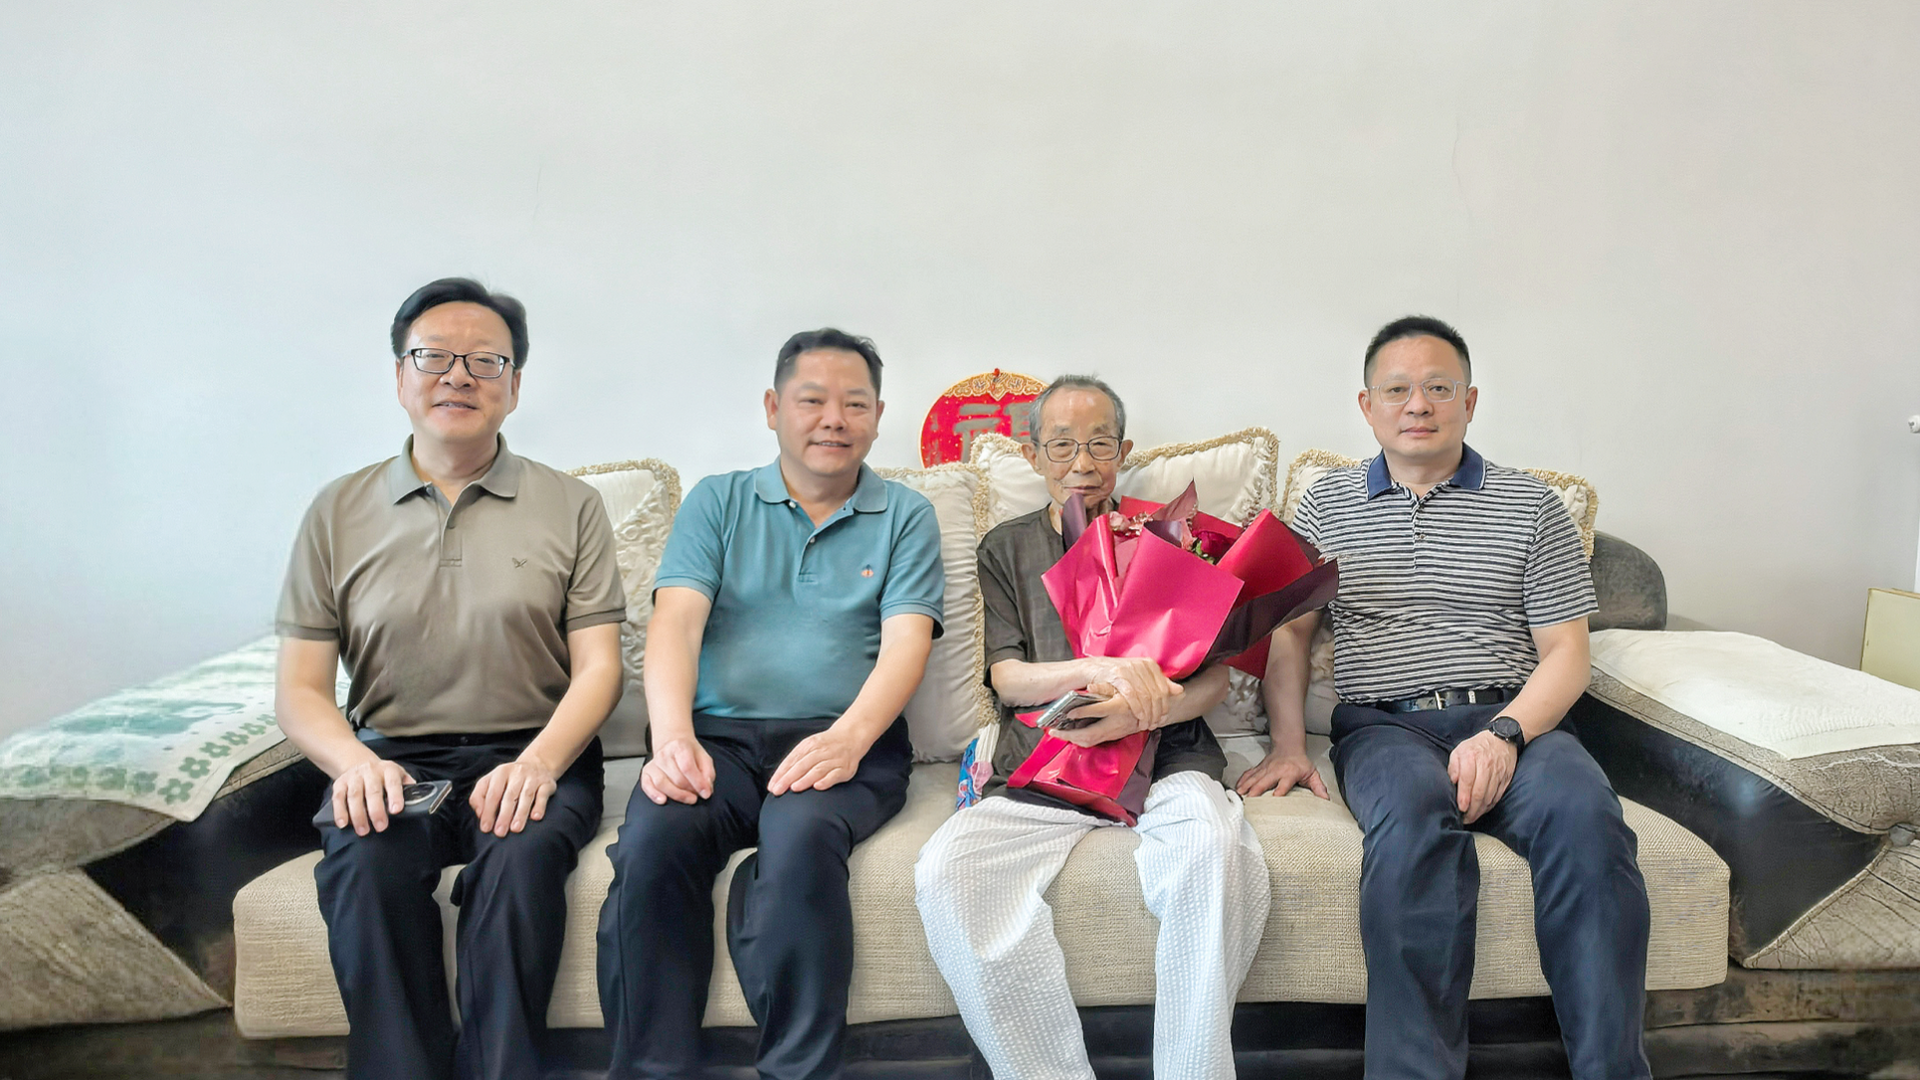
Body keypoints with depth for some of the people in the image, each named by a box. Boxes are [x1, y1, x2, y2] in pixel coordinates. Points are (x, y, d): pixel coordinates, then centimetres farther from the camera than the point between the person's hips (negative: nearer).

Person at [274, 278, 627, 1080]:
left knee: (520, 856, -32)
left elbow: (598, 667, 2)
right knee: (365, 862, -30)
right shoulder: (338, 512, 11)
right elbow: (299, 690, 8)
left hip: (532, 754, -1)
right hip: (389, 758, 1)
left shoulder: (570, 507, 8)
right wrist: (355, 763, -14)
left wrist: (537, 763, -17)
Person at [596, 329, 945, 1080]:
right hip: (718, 735, 2)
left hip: (846, 742, -1)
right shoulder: (717, 502, 17)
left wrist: (848, 738, -21)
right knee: (652, 839, -30)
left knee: (800, 835, -34)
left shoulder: (905, 516, 14)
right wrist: (672, 734, -18)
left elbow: (905, 642, -1)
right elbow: (675, 622, 2)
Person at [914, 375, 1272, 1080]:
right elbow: (1007, 677, 7)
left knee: (1214, 844, -35)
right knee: (946, 872, -28)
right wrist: (1099, 670, -14)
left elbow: (1214, 678, 8)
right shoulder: (1006, 548, 20)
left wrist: (1134, 714, -13)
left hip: (1164, 758, -1)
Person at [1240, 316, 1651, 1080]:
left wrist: (1504, 733, -14)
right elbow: (1288, 632, 14)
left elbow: (1566, 654, 6)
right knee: (1416, 816, -36)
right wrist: (1287, 743, -2)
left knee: (1584, 813, -33)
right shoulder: (1327, 504, 17)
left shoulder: (1530, 506, 13)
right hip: (1383, 724, 0)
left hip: (1514, 720, 1)